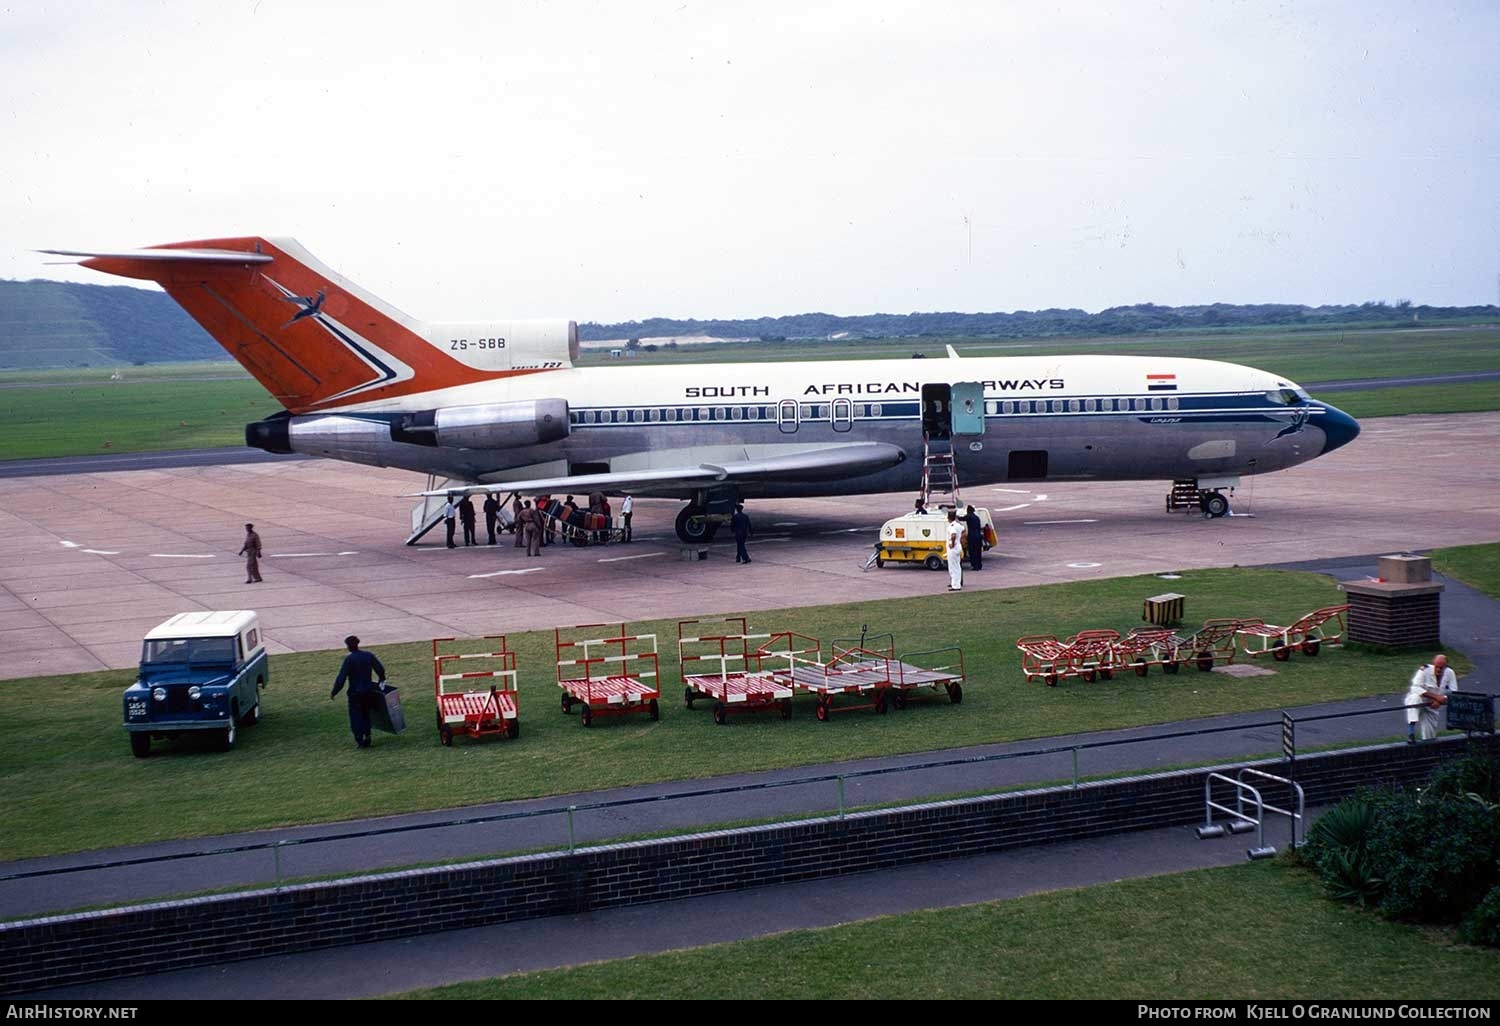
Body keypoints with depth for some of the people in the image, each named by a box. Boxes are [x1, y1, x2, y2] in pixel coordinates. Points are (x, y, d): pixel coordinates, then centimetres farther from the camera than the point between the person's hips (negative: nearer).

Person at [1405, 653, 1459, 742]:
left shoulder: (1449, 673, -8)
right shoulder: (1424, 670, -20)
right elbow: (1415, 688, -30)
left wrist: (1439, 702, -25)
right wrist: (1436, 696, -36)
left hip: (1432, 707, 4)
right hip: (1417, 701, -4)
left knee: (1429, 738, -4)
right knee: (1415, 697, -42)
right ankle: (1410, 732, -39)